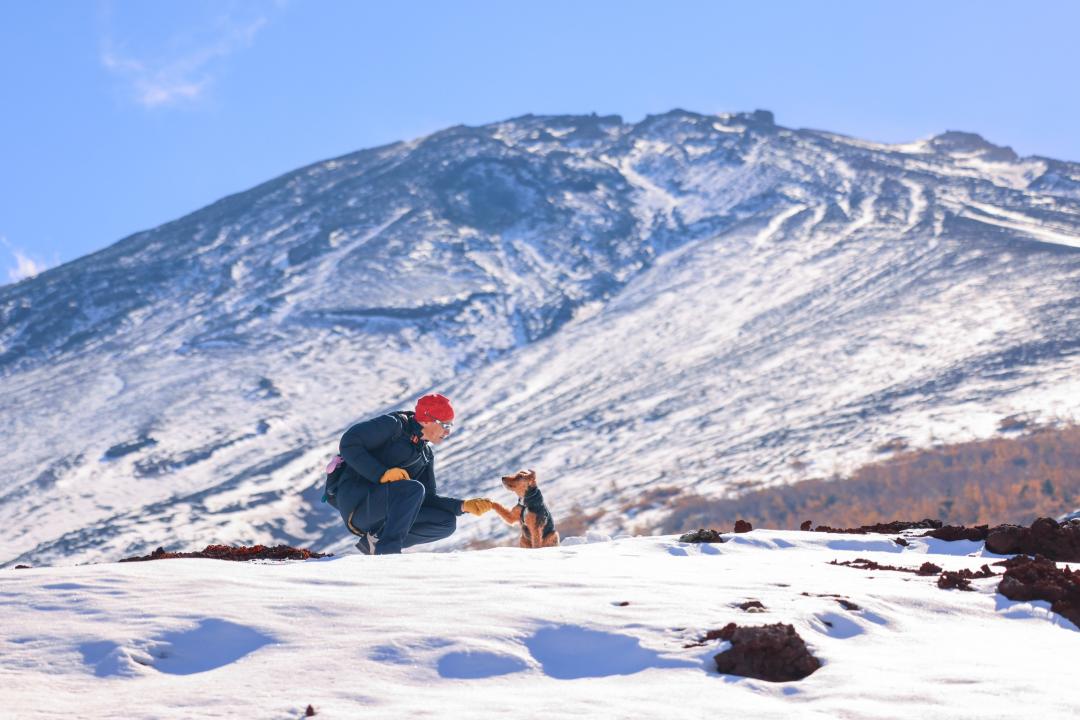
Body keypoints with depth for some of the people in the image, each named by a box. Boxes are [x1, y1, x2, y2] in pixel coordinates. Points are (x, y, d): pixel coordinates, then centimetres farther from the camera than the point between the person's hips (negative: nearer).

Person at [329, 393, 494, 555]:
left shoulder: (426, 455, 18)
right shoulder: (393, 425, -5)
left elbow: (428, 498, 15)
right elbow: (349, 444, -16)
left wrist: (464, 506, 1)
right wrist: (381, 474, -25)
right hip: (355, 499, -8)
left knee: (447, 522, -4)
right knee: (414, 489, -30)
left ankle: (375, 541, -8)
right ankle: (387, 551, -27)